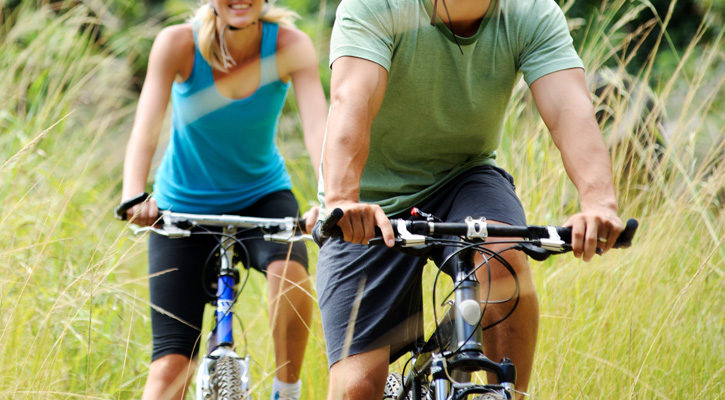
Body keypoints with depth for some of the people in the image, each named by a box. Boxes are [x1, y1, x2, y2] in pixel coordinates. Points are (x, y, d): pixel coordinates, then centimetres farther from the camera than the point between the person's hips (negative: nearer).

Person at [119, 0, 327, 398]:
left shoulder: (290, 45, -19)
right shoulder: (177, 43, -20)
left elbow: (318, 129, -31)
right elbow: (145, 129, -28)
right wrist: (133, 196, -48)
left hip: (262, 197, 1)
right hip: (184, 207, 0)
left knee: (289, 271, -33)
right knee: (171, 365, -9)